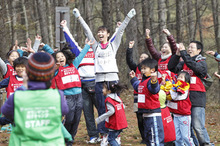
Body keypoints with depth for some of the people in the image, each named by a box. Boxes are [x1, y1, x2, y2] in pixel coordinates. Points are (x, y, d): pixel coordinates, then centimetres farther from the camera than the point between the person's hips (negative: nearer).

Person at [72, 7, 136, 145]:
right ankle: (104, 134, 4)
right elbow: (87, 31, 12)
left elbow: (121, 30, 7)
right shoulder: (96, 45, 14)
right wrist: (79, 17, 10)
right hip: (99, 79, 2)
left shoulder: (113, 44, 11)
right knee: (102, 107, 1)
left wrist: (129, 17, 2)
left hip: (113, 78, -2)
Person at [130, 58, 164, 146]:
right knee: (147, 137, 18)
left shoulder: (152, 80, -16)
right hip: (146, 114, 10)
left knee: (156, 137, -10)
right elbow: (138, 87, 37)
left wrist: (154, 81, -57)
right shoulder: (143, 81, 15)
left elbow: (155, 89, -38)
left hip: (154, 114, -10)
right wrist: (133, 78, 43)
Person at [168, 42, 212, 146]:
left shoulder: (202, 62, 2)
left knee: (198, 126, -11)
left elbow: (194, 66, -20)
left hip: (197, 98, -5)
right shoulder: (183, 63, 16)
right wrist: (177, 54, -7)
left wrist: (183, 52, -18)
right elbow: (172, 68, 2)